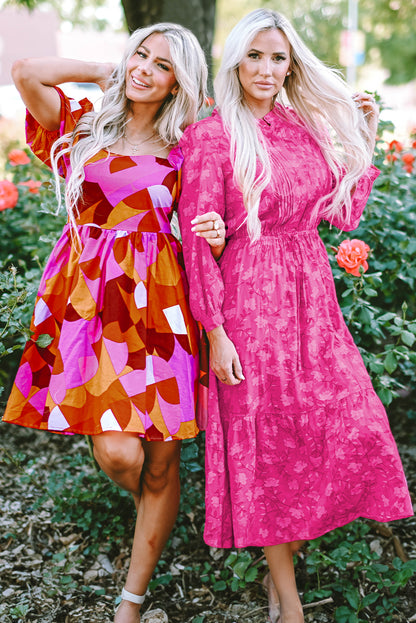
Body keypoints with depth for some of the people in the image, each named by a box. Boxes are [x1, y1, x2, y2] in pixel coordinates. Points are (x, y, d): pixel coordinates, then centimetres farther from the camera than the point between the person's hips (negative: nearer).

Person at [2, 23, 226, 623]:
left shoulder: (183, 154, 9)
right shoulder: (84, 127, 9)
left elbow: (196, 234, 17)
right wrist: (105, 73, 5)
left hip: (159, 304, 1)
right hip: (93, 300, 0)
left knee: (160, 462, 2)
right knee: (116, 452, -12)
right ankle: (151, 505, 27)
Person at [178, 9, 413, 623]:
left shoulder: (307, 128, 10)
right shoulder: (211, 137, -7)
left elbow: (344, 211, 15)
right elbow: (198, 240, -10)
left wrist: (365, 140, 9)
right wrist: (215, 331, -14)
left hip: (313, 295, 6)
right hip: (250, 300, -6)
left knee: (351, 425, 4)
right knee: (267, 438, 2)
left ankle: (284, 547, 27)